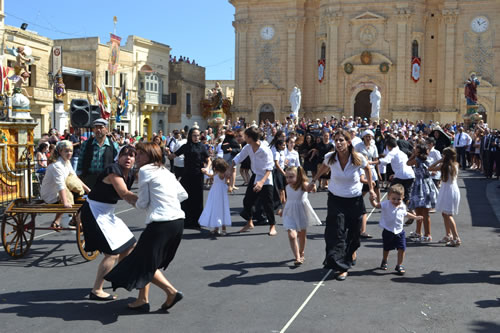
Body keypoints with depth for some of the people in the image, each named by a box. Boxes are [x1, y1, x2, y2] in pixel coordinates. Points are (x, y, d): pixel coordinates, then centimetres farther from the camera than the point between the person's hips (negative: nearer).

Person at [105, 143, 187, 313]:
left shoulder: (145, 171, -1)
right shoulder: (166, 171, 20)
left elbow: (143, 203, -1)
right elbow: (183, 195, 19)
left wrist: (137, 203, 19)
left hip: (161, 223, -8)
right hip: (178, 221, 8)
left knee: (146, 262, 2)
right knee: (147, 260, 17)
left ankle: (172, 291, -6)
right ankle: (143, 299, 19)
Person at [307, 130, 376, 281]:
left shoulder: (358, 159, -17)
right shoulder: (330, 158, -13)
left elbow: (367, 168, 6)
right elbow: (324, 167, 11)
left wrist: (371, 188, 7)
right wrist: (314, 181, 14)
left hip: (354, 199, 0)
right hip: (336, 199, 0)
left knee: (353, 232, 7)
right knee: (336, 233, -9)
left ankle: (351, 252, 37)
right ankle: (341, 267, -2)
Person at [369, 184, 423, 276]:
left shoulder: (402, 206, 0)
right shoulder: (386, 205, -14)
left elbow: (405, 213, 21)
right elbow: (376, 205, -25)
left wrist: (415, 217, 29)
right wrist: (372, 200, -46)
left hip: (399, 231, 3)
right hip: (388, 231, -3)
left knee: (402, 248, -5)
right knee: (386, 248, 15)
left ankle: (399, 265, 11)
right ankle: (384, 261, 41)